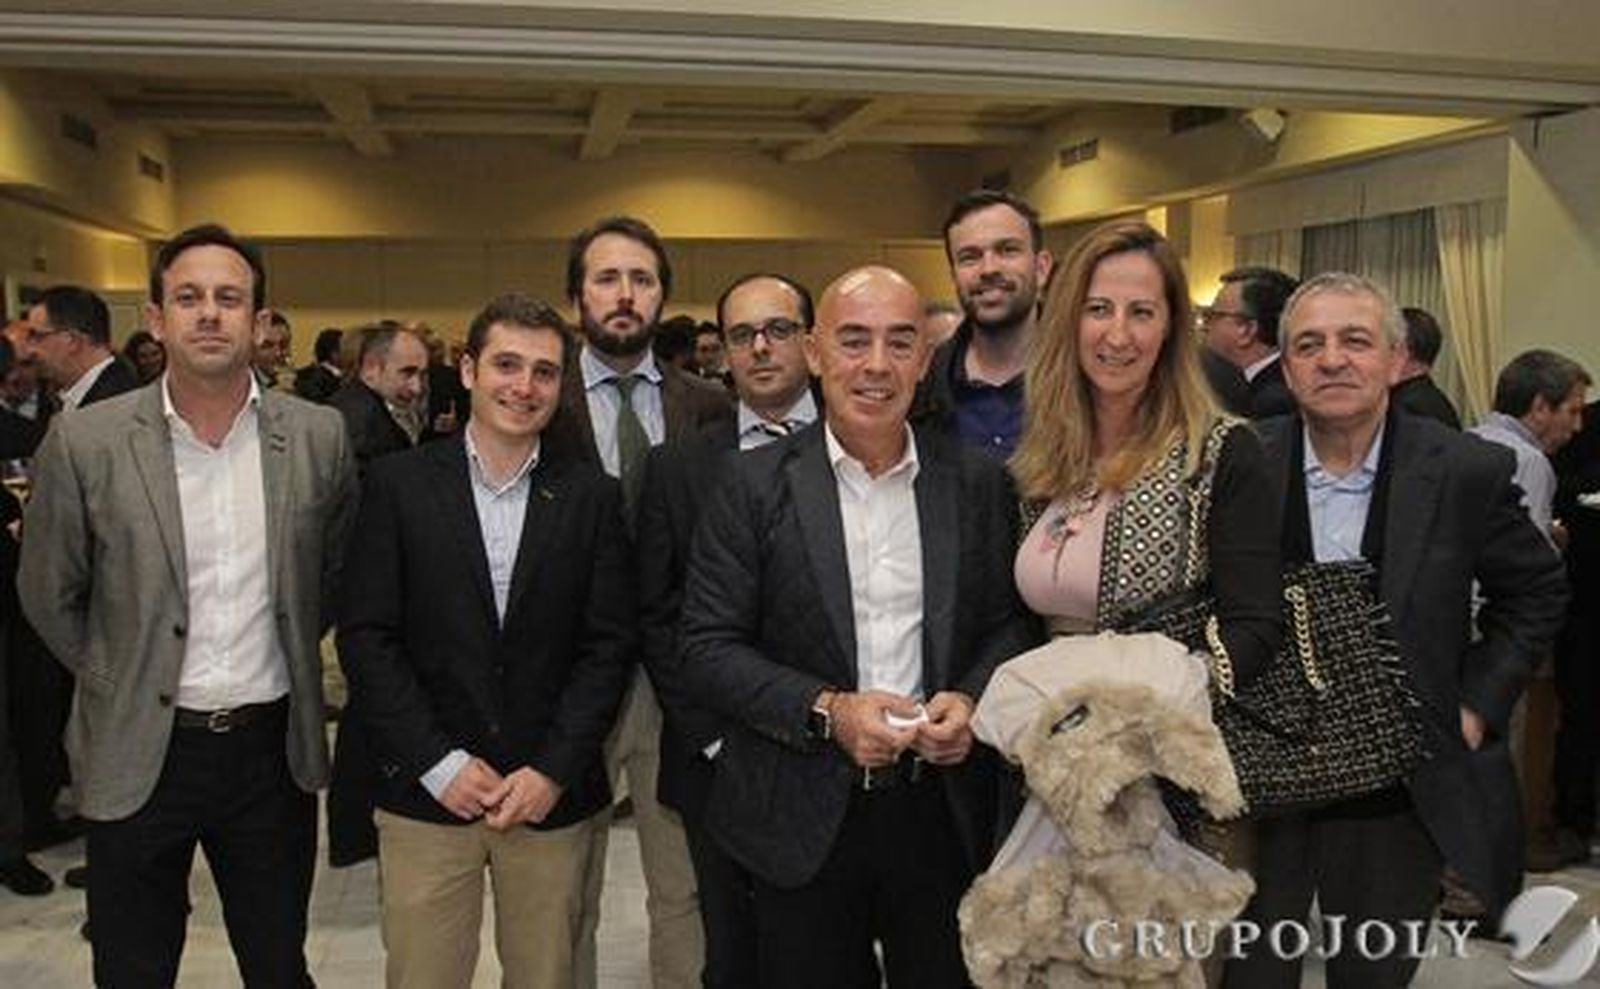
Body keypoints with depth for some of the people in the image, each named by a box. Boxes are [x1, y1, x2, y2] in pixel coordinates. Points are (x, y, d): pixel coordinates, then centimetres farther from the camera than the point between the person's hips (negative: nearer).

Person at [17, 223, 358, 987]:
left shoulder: (319, 436, -5)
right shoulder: (85, 442, -10)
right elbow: (49, 597, 3)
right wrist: (123, 682, 7)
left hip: (274, 747, 1)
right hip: (139, 754, -1)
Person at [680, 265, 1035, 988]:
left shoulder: (977, 480, 2)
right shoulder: (753, 484, -5)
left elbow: (1010, 622, 8)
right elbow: (707, 650, -7)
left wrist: (972, 699, -11)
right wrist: (826, 710, -17)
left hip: (943, 812, 2)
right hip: (803, 819, -2)